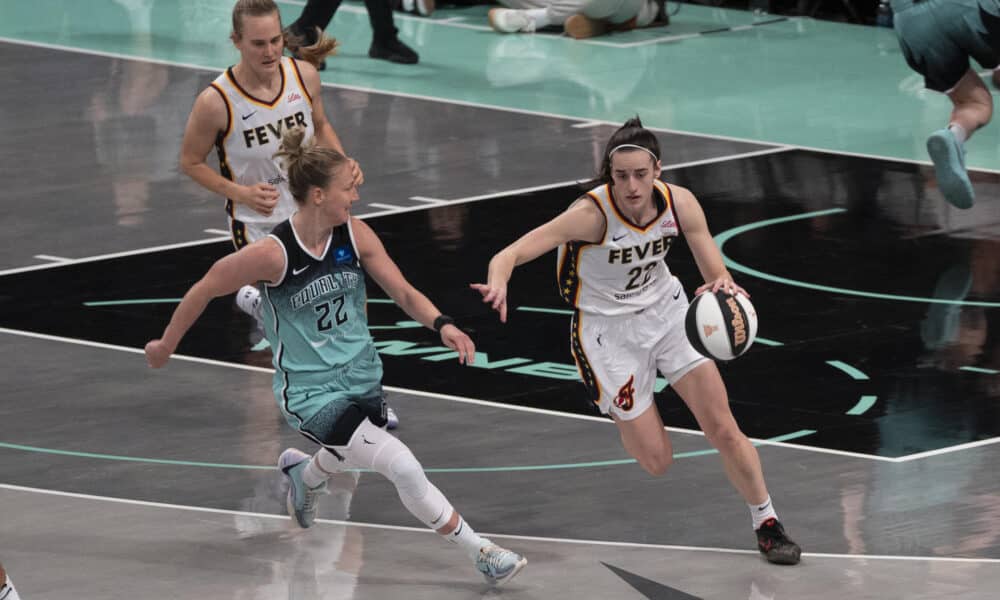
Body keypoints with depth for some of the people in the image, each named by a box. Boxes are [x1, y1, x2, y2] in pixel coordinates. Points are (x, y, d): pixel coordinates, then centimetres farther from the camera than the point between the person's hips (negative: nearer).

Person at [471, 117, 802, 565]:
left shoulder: (679, 203, -18)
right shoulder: (593, 213, -30)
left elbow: (717, 275, -12)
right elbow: (510, 254, -37)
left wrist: (723, 287, -38)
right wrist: (498, 281, -60)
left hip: (666, 310, 3)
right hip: (608, 329, -3)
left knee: (723, 429, -4)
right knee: (656, 461, 1)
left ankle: (767, 524, 18)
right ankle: (621, 414, 37)